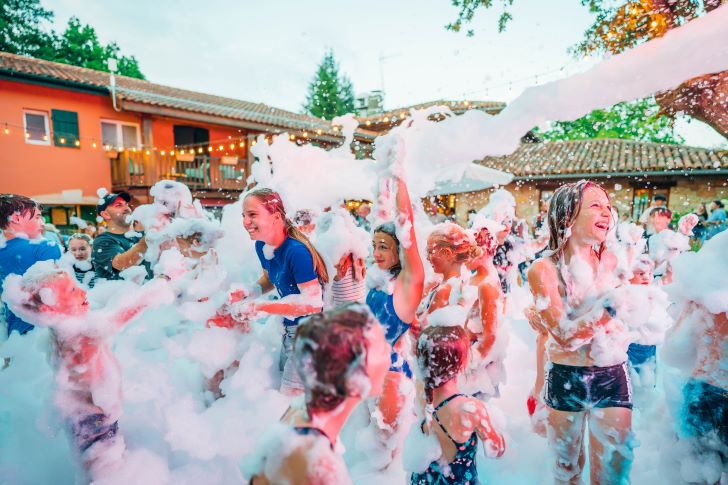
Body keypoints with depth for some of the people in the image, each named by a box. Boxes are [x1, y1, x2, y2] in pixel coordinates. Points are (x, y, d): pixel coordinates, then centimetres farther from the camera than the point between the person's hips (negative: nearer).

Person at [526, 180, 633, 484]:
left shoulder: (612, 262, -1)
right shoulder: (544, 270, -12)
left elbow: (624, 332, -3)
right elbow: (564, 334, -18)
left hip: (612, 380, 2)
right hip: (565, 381, -2)